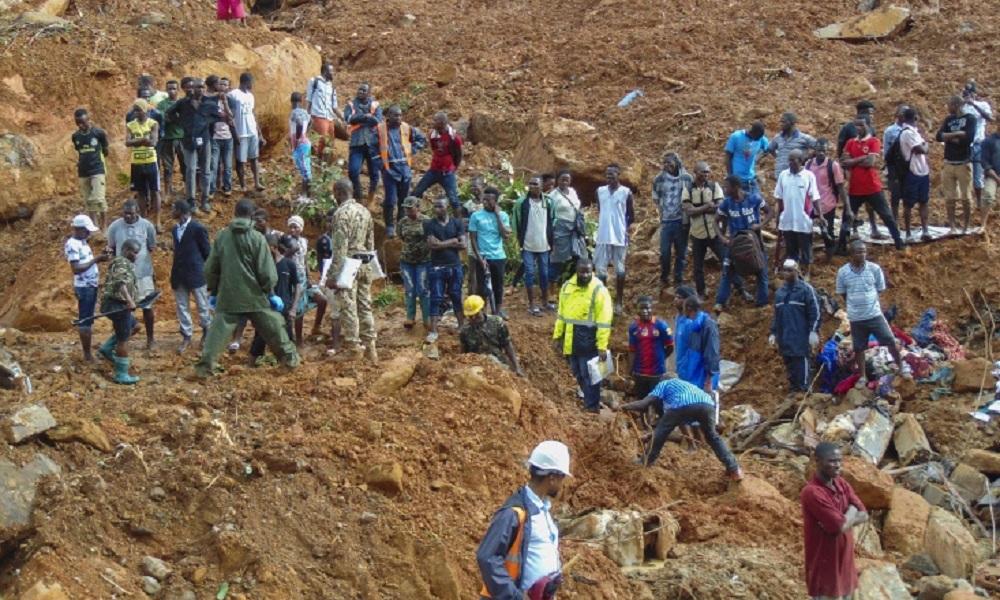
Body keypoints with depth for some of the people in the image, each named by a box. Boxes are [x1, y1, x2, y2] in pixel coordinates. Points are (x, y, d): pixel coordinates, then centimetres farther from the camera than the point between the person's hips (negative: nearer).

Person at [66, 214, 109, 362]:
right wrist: (95, 260, -20)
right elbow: (76, 268, -23)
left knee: (88, 320, 13)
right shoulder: (73, 245, -17)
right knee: (85, 321, -4)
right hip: (84, 287, -10)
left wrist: (99, 259, 2)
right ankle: (87, 354, 1)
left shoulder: (82, 242, 12)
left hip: (91, 285, 10)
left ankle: (87, 352, 20)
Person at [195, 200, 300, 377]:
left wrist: (213, 291, 18)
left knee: (218, 330, 3)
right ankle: (289, 357, 23)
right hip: (254, 295, -2)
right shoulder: (257, 238, -10)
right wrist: (270, 293, 4)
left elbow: (211, 268, 6)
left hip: (227, 296, 2)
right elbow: (266, 270, -8)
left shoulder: (222, 236, -1)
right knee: (272, 327, 13)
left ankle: (205, 365, -6)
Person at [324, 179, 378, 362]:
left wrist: (333, 275, -17)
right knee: (365, 306, 11)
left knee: (348, 307, -1)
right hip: (365, 265, 7)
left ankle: (354, 348, 0)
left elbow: (340, 248, -18)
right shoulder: (365, 211, 10)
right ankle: (370, 347, 12)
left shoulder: (341, 213, -14)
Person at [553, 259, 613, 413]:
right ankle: (591, 400, 32)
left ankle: (592, 407, 9)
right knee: (578, 374, 16)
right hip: (571, 340, 7)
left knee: (589, 375, -1)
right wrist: (557, 336, 12)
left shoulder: (599, 290, -13)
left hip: (588, 340, -7)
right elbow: (561, 314, 15)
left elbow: (604, 321, -15)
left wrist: (602, 346, -18)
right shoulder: (567, 287, 6)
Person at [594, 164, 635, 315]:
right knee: (600, 269, 3)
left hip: (620, 237, -3)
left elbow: (631, 216, 3)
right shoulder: (600, 191, 5)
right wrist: (602, 224, 10)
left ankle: (618, 302, 13)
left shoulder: (626, 192, -5)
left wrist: (623, 228, 8)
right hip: (603, 237, 3)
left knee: (620, 270, 5)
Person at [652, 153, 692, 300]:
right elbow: (656, 199, 15)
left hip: (682, 221, 0)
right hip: (666, 221, 0)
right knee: (665, 253, -3)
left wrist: (687, 217, 2)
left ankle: (678, 283, 13)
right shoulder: (659, 179, 2)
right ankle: (664, 281, 12)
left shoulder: (687, 179, 0)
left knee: (681, 253, 4)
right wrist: (663, 212, 11)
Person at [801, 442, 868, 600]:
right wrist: (852, 511, -4)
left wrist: (845, 520, -17)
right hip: (825, 564, -8)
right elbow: (841, 526, -24)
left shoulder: (842, 484, 6)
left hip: (843, 560, 8)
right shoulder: (812, 492, -21)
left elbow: (863, 515, 2)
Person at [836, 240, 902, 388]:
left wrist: (870, 302, 2)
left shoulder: (874, 269, -7)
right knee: (859, 347, 11)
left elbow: (880, 290, 4)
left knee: (890, 341, 1)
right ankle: (862, 377, 25)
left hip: (874, 314, -1)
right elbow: (843, 294, 6)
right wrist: (856, 304, 3)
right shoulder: (843, 272, -6)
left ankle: (901, 367, 21)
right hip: (856, 317, 1)